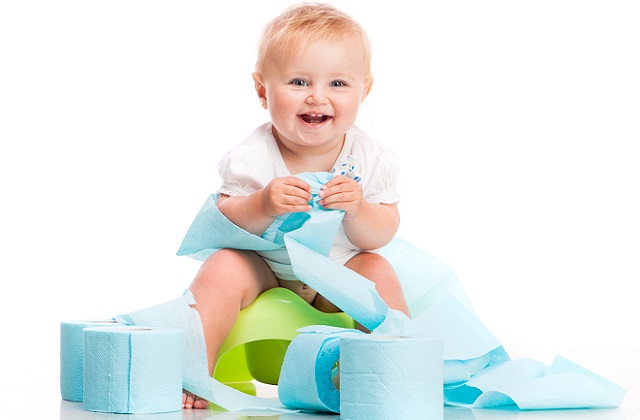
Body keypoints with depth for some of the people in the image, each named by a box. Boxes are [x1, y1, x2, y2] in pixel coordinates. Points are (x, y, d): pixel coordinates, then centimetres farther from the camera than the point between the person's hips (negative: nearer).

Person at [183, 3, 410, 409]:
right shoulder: (251, 158, -19)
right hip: (264, 266, -1)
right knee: (223, 269, -27)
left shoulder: (372, 158, -14)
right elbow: (223, 221, -20)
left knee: (378, 271, -23)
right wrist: (262, 206, -40)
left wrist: (357, 209, -37)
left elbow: (380, 235, -14)